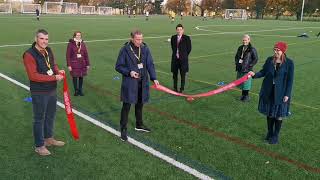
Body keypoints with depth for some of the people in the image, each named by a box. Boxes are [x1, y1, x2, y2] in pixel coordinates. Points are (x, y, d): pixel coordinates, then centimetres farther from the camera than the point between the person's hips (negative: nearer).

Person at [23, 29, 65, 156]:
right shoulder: (29, 55, -19)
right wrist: (54, 78, -26)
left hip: (52, 90, 8)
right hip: (39, 93, -8)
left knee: (50, 116, 21)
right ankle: (39, 146, 21)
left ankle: (49, 138, 41)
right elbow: (33, 76, -25)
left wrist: (58, 71, -5)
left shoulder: (48, 50, 4)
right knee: (39, 119, 5)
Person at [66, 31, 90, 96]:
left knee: (81, 77, 8)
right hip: (74, 64, -3)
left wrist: (88, 64, 7)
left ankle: (80, 90, 23)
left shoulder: (83, 44, 6)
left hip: (82, 64, 3)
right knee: (75, 77, 3)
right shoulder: (70, 44, -5)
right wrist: (69, 65, -9)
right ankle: (76, 90, 17)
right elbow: (68, 55, -6)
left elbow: (86, 55, 8)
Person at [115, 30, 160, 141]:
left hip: (142, 82, 5)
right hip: (129, 83, -4)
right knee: (126, 106, 0)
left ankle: (139, 125, 38)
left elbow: (150, 64, 1)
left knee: (140, 104, 19)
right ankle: (123, 129, 13)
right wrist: (129, 72, -21)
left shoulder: (145, 48, 0)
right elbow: (118, 66, -6)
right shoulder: (125, 50, -11)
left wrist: (154, 78, -11)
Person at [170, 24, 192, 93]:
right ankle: (175, 88, 25)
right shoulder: (173, 38, 4)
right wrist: (175, 54, 10)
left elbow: (189, 48, 1)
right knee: (175, 73, 10)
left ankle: (182, 88, 15)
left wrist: (184, 55, 3)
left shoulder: (186, 38, -6)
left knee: (183, 74, 3)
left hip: (183, 59, -3)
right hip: (175, 58, 3)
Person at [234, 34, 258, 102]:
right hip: (240, 68, 6)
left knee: (246, 83, -1)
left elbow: (255, 59, -8)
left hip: (247, 69, -6)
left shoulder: (252, 49, -8)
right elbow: (236, 56, 23)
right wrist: (237, 62, 8)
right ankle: (243, 95, 28)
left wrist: (250, 65, -13)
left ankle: (246, 96, 12)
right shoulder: (240, 48, 11)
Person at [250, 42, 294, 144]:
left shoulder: (289, 63, -10)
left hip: (281, 93, -3)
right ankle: (270, 133, 33)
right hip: (268, 92, 4)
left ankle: (275, 136, 23)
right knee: (269, 113, 15)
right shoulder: (269, 60, 0)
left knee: (279, 115, 8)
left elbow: (290, 80, -8)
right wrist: (255, 74, -14)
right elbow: (263, 71, 6)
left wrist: (287, 94, -10)